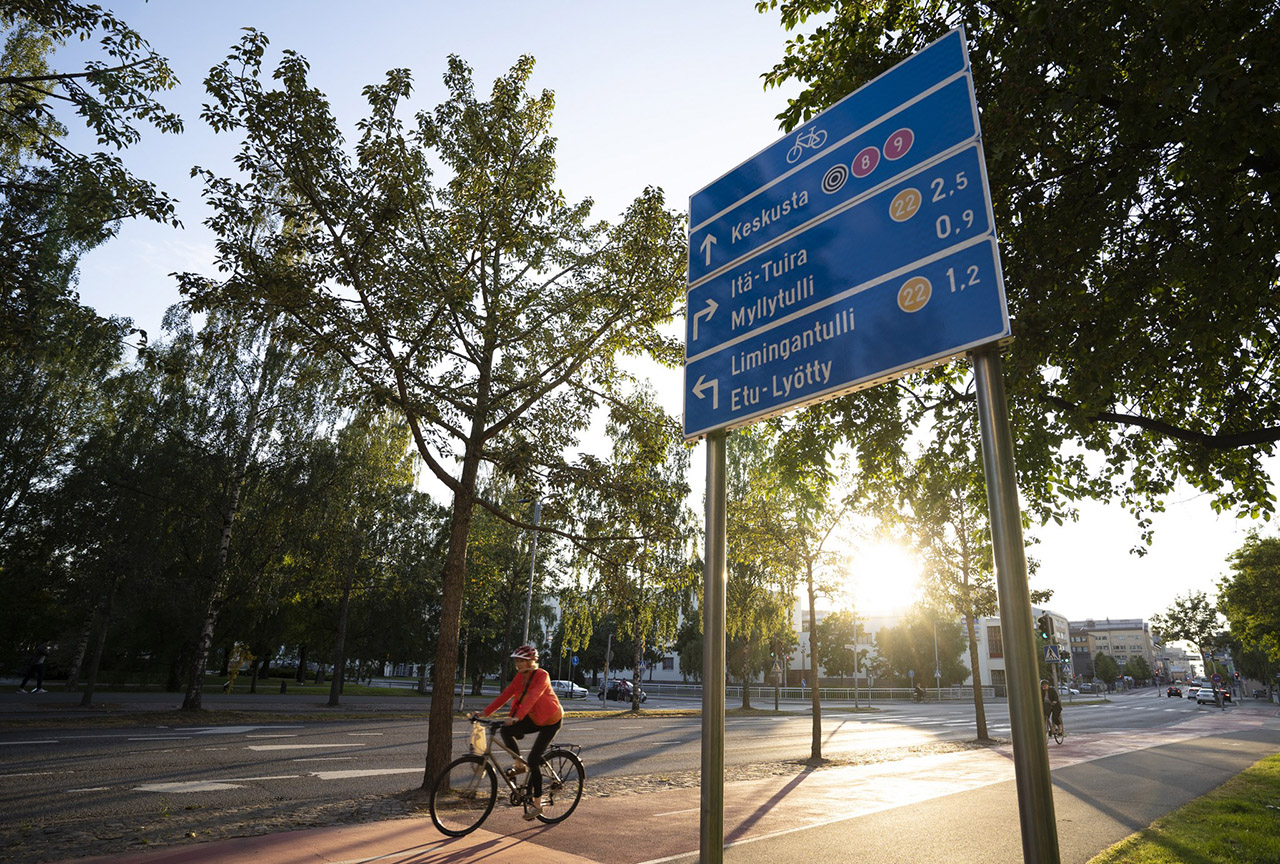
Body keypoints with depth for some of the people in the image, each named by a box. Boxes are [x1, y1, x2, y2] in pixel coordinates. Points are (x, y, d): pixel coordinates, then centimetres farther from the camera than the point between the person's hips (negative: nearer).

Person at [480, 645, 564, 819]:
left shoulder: (542, 676, -23)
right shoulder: (520, 677, -2)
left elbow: (532, 698, -37)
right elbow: (505, 695, -7)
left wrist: (516, 717, -48)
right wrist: (485, 712, -15)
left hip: (551, 721, -7)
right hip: (534, 718, 7)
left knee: (533, 759, -13)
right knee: (506, 731, -17)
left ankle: (536, 803, 2)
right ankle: (520, 765, 3)